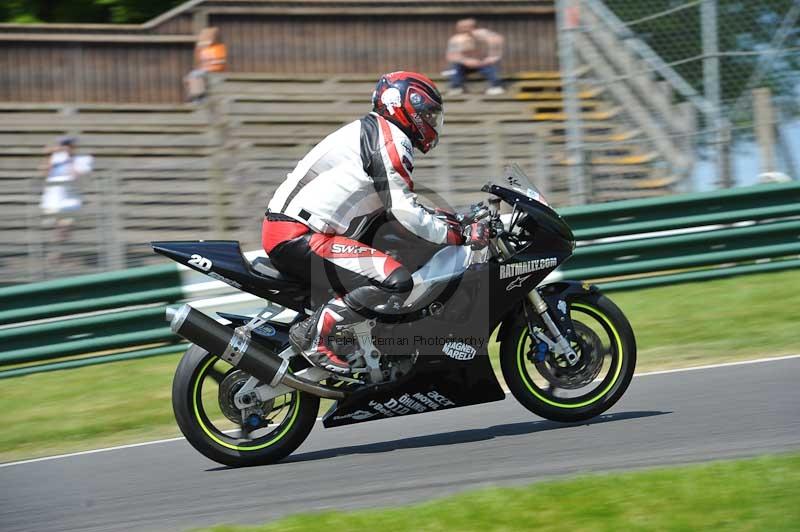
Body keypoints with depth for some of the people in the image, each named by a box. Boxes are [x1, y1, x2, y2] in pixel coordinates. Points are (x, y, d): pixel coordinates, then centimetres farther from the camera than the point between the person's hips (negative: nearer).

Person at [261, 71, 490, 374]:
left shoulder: (368, 132, 24)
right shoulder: (391, 139, -7)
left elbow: (394, 205, 29)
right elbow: (404, 212, -14)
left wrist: (452, 220, 24)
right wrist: (459, 235, -7)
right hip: (297, 237, -11)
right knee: (396, 281, -23)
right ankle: (314, 335, -19)